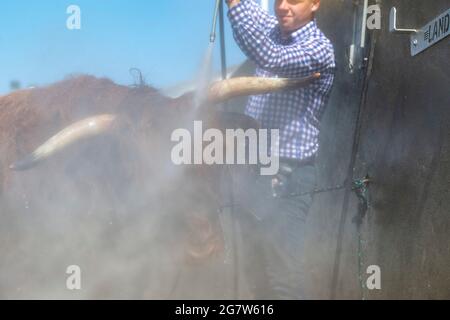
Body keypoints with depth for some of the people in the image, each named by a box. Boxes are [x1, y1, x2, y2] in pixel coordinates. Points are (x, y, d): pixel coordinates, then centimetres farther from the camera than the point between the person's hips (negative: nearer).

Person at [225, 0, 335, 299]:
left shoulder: (319, 48, -14)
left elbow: (270, 58, -30)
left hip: (287, 175, -8)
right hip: (255, 166, 8)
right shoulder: (272, 30, 9)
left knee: (283, 272, -6)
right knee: (256, 268, 15)